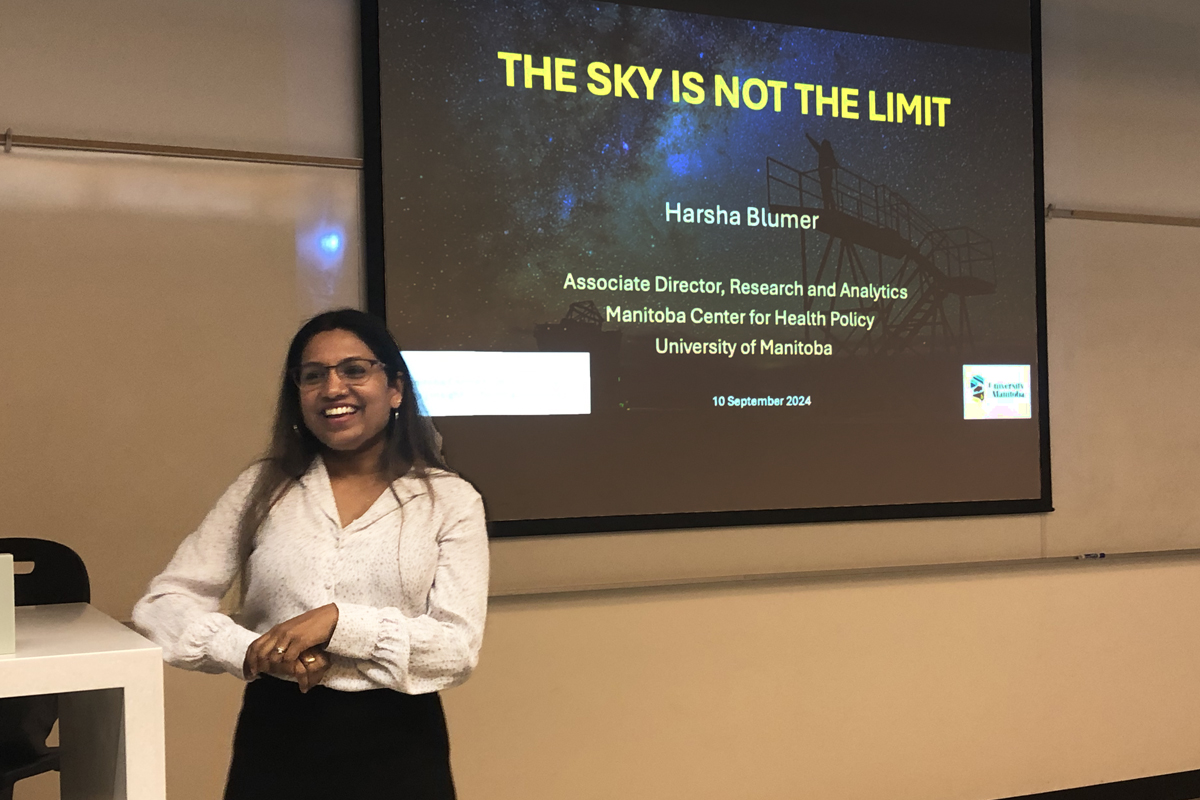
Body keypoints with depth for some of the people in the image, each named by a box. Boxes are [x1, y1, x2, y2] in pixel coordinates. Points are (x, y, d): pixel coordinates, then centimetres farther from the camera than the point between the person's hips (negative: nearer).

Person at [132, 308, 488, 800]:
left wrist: (339, 621, -21)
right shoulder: (261, 490, 4)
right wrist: (251, 650, -18)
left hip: (397, 747, -1)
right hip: (277, 740, 1)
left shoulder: (450, 500, -1)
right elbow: (162, 605, 0)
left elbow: (459, 648, -9)